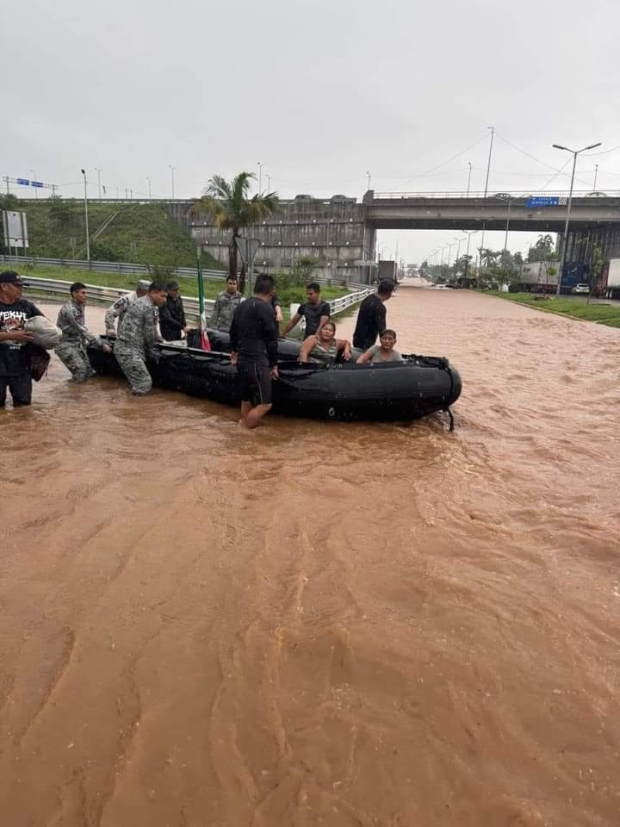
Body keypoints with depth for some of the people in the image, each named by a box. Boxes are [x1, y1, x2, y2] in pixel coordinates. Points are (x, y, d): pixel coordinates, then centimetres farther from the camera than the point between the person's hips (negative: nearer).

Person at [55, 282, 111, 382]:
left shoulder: (80, 306, 4)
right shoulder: (68, 310, -23)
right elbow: (82, 330, -25)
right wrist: (102, 345, -24)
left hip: (78, 343, 8)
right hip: (66, 345, -8)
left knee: (90, 374, 1)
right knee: (81, 376, -16)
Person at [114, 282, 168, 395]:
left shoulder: (139, 302, 18)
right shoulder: (149, 307, -14)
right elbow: (150, 333, -6)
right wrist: (150, 348, 12)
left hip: (126, 347, 10)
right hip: (128, 350, -10)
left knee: (142, 382, 12)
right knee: (145, 384, -9)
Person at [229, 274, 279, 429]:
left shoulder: (241, 306, 14)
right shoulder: (266, 308, -12)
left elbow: (233, 331, 27)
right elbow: (271, 339, -11)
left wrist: (234, 350, 44)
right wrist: (274, 364, -2)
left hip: (242, 360, 9)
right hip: (257, 362, -9)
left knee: (246, 399, 20)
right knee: (265, 404, -6)